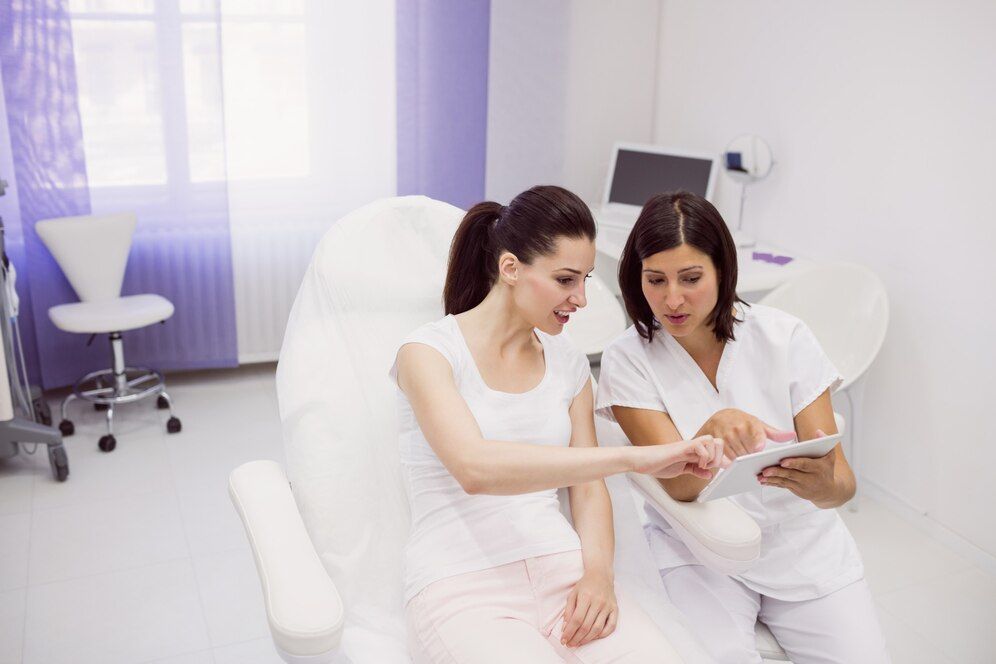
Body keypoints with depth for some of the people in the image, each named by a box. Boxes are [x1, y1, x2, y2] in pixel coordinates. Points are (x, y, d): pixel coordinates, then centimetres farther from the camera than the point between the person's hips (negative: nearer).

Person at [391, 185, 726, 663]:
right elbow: (474, 468, -23)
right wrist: (633, 458, -27)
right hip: (462, 587, -3)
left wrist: (598, 572, -9)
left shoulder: (569, 364, 12)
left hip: (562, 571, 4)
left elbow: (588, 486, 12)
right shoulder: (429, 352, -6)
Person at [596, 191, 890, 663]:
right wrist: (712, 430, -40)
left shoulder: (785, 336, -9)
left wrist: (825, 487, -35)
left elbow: (843, 482, -11)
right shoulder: (626, 360, -11)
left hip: (803, 541, 2)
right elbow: (679, 486, -19)